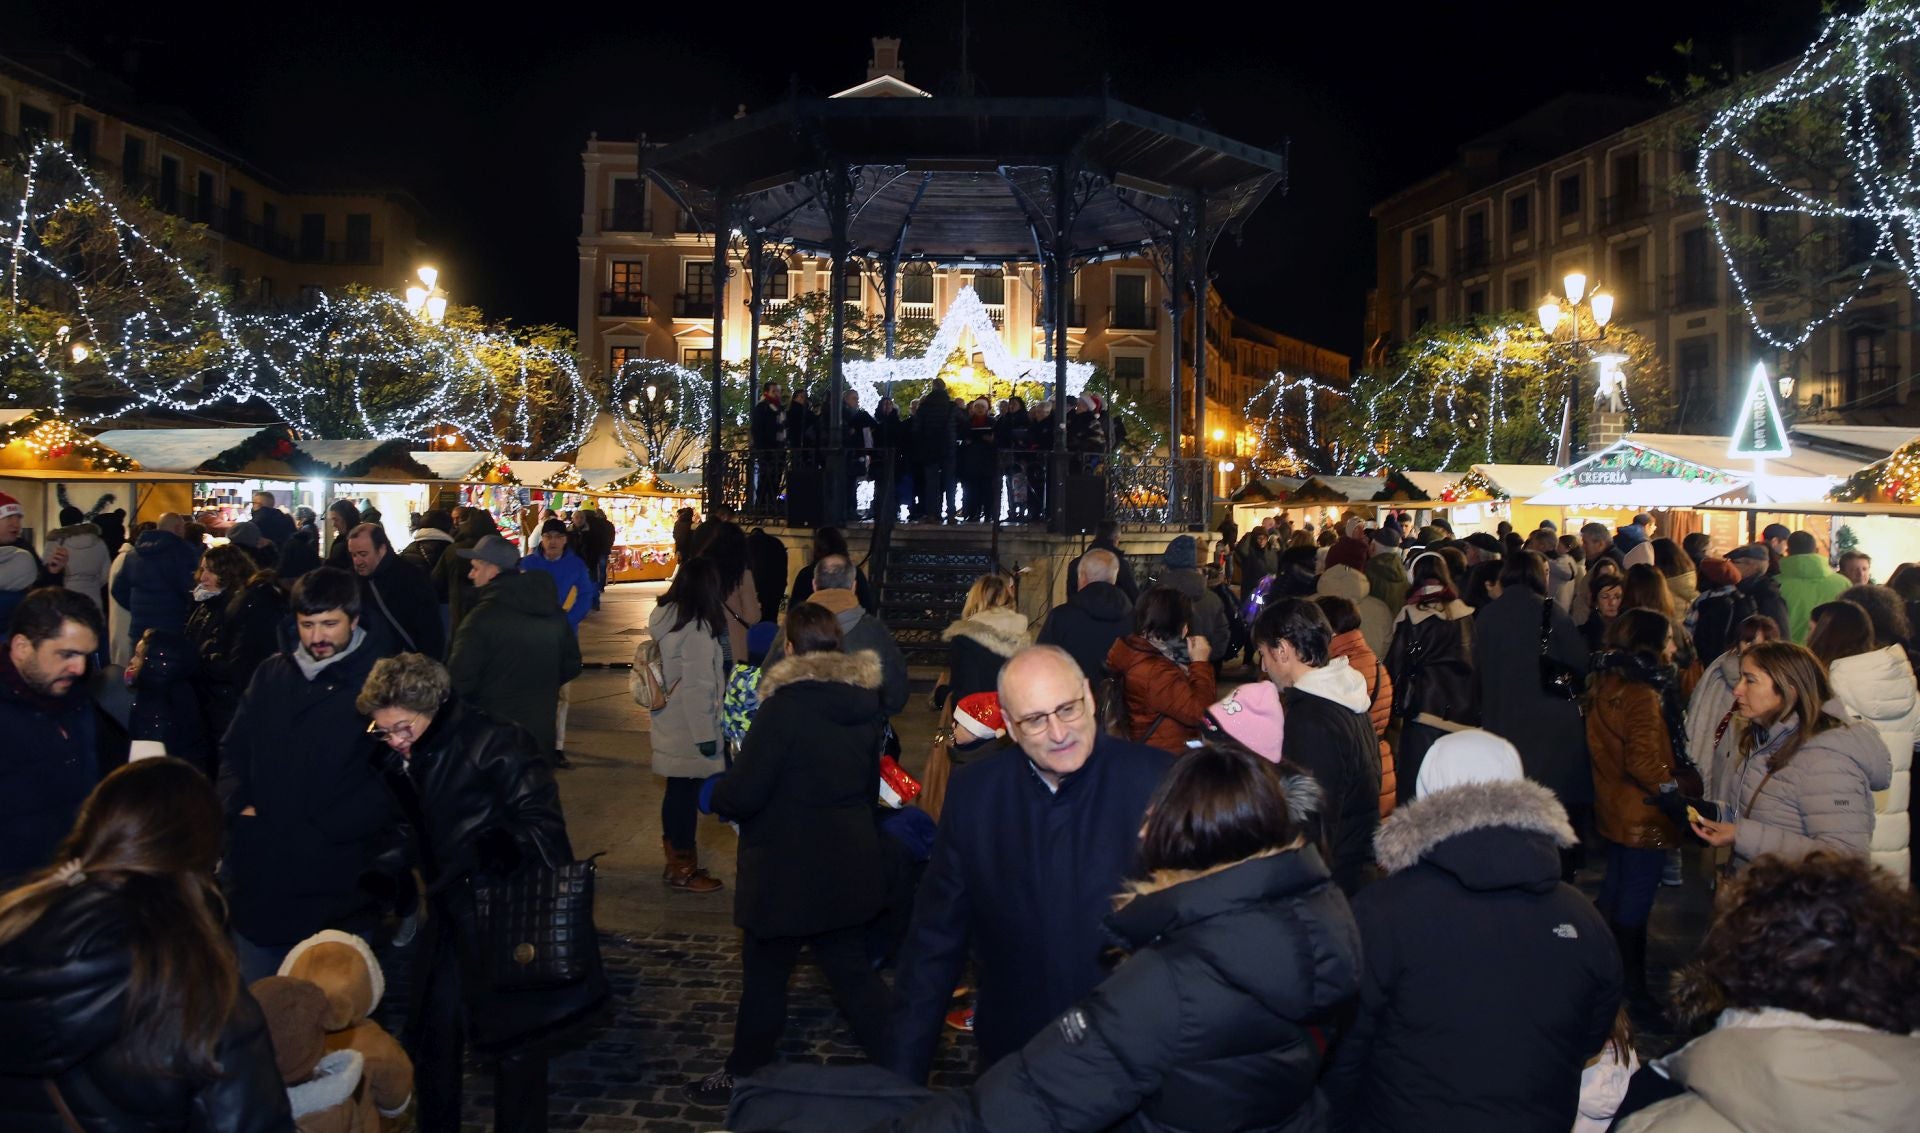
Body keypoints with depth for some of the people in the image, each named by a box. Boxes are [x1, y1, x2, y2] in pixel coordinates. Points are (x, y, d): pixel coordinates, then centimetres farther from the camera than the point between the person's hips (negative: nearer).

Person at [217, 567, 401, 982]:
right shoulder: (271, 675, 12)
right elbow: (232, 750, 17)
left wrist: (317, 831, -14)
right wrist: (238, 806, -1)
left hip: (339, 888, -5)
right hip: (260, 882, 5)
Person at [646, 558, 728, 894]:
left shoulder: (665, 618, 5)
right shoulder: (697, 629, -21)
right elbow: (696, 687, -22)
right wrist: (705, 734, -17)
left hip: (670, 725, 9)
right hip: (689, 729, -9)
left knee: (677, 790, 18)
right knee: (686, 793, 2)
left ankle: (676, 860, 30)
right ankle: (682, 869, 14)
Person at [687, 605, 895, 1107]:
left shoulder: (784, 708, -21)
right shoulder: (865, 704, 1)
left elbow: (741, 795, -21)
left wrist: (717, 792, 1)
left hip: (785, 873, -6)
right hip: (849, 869, 7)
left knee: (764, 978, 11)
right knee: (853, 971, 17)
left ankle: (742, 1075, 28)